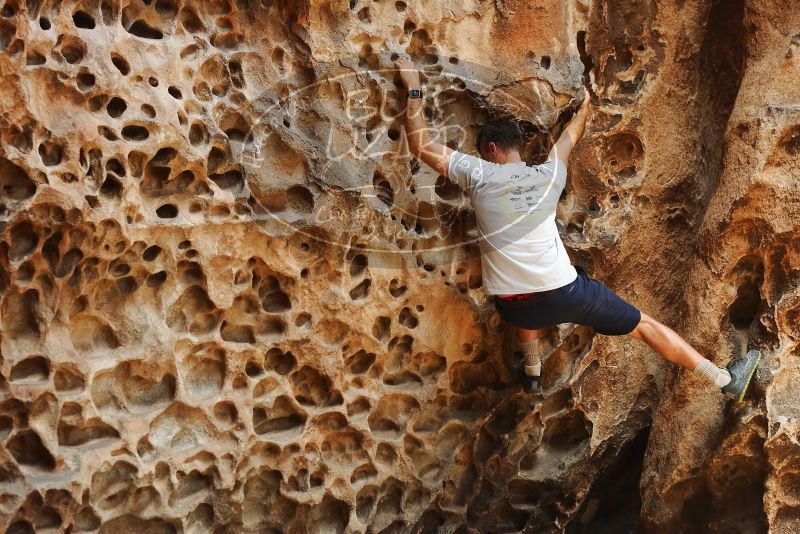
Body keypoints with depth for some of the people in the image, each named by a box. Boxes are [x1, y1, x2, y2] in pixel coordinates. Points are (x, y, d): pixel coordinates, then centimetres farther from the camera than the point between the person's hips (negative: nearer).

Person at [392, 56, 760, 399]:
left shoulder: (478, 175, -2)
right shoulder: (548, 176, 5)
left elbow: (420, 145, 2)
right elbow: (569, 137, 27)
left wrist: (413, 88, 11)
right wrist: (584, 109, 47)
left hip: (514, 308, 0)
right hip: (565, 292, 0)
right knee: (643, 325, 12)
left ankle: (533, 374, 47)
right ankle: (726, 379, 17)